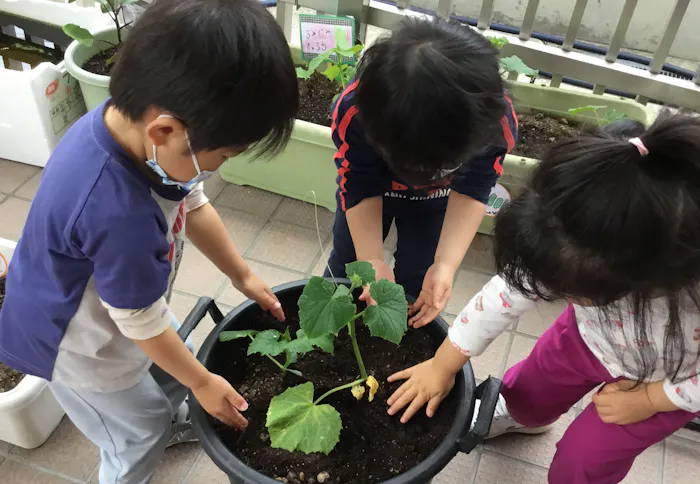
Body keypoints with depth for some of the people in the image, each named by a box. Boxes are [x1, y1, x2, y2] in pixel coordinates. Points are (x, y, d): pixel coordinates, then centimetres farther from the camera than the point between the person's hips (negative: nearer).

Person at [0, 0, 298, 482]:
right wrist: (204, 384, -11)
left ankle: (173, 421, 61)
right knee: (140, 435, 15)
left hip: (111, 298, 8)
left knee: (176, 365, 29)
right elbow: (144, 325, -28)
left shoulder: (135, 118, -22)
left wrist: (243, 276, 2)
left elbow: (194, 206, -3)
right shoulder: (117, 213, -46)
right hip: (76, 341, -7)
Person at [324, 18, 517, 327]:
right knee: (342, 273, 15)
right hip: (370, 184, 0)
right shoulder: (354, 111, -41)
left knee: (415, 287, 6)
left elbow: (471, 190, -26)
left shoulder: (496, 121, -40)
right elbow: (360, 189, -27)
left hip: (435, 199, 0)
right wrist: (373, 262, -38)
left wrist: (445, 264, -38)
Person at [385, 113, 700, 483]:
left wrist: (648, 399, -17)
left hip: (663, 382, -2)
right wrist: (443, 365, -12)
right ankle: (518, 415, 61)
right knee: (529, 390, 23)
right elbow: (509, 290, -22)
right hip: (588, 334, 3)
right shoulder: (580, 252, -38)